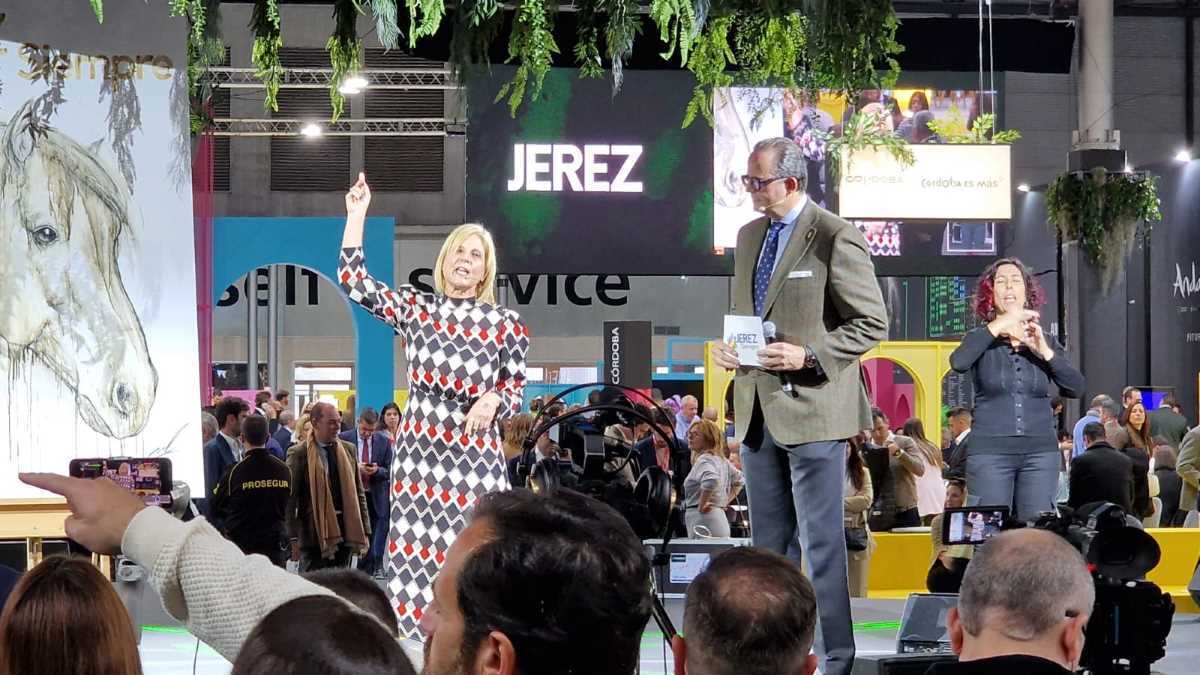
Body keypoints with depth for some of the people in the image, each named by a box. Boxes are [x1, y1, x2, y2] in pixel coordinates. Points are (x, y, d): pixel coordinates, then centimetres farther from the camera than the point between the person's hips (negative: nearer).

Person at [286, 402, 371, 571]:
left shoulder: (348, 449, 11)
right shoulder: (298, 453, -5)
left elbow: (359, 492, 15)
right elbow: (290, 499, -5)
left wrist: (365, 532, 9)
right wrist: (293, 538, -11)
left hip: (344, 529, 5)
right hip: (314, 533, -5)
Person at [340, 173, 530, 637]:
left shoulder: (505, 323, 5)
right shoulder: (415, 307, 9)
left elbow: (515, 386, 7)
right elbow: (354, 283, 2)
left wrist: (492, 401, -15)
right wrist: (356, 215, -1)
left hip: (477, 449, -1)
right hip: (420, 446, 1)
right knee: (415, 547, 0)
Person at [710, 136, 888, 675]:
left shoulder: (836, 238, -10)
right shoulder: (749, 236, 14)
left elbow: (872, 323, -10)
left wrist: (807, 356, -20)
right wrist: (727, 348, 4)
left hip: (812, 407, -8)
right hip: (757, 409, 8)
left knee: (821, 540, -3)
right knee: (769, 541, 13)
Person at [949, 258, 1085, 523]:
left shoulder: (1045, 342, 14)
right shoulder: (981, 339, 8)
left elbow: (1075, 388, 2)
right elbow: (958, 362, -15)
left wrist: (1044, 351, -9)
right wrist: (1000, 325, -13)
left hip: (1040, 450, 2)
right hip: (990, 451, -2)